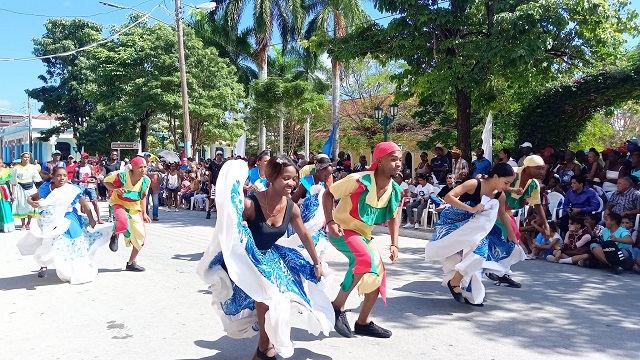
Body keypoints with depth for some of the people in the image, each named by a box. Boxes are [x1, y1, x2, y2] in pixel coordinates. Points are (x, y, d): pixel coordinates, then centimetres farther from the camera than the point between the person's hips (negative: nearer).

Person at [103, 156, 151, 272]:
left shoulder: (146, 181, -9)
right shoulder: (121, 176, -21)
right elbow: (106, 181, -5)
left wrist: (144, 214, 5)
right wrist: (115, 189, -26)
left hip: (134, 209, 5)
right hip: (118, 204, -5)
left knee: (140, 237, 3)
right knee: (123, 220, -41)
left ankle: (131, 263, 24)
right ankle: (115, 236, -5)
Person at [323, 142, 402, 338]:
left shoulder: (395, 190, -5)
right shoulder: (358, 180, -25)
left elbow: (393, 217, 11)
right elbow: (328, 194, -15)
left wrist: (394, 244, 2)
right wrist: (330, 222, -25)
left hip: (364, 234, 8)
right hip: (342, 230, -8)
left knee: (378, 275, 7)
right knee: (365, 258, -34)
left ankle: (363, 322, 27)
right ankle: (338, 306, -16)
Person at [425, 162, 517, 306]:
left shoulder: (500, 196, -7)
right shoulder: (474, 184, -26)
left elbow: (503, 214, 13)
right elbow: (448, 197, -34)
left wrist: (511, 235, 18)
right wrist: (472, 209, -38)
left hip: (470, 226, 6)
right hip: (452, 222, -6)